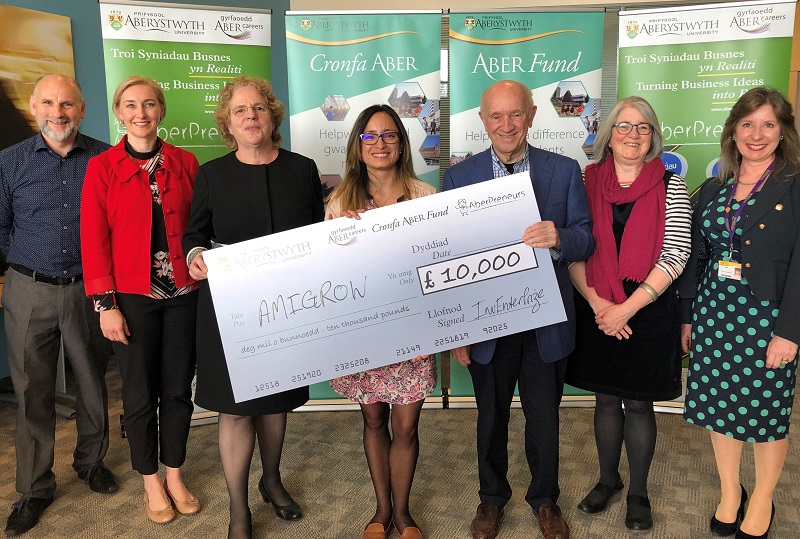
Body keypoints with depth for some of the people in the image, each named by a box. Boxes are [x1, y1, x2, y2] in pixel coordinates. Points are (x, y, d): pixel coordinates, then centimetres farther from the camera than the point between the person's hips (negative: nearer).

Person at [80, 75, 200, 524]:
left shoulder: (185, 163, 5)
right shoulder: (102, 168, -1)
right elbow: (94, 239, -3)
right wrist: (106, 305, -8)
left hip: (183, 294, 2)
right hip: (132, 297, -1)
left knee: (178, 389, 10)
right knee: (140, 393, 8)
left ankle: (175, 475, 30)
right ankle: (151, 481, 28)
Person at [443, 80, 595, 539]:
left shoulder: (564, 171, -1)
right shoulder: (459, 176, -2)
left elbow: (587, 241, -1)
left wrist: (559, 238, -26)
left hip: (546, 321, 0)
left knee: (545, 416, 15)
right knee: (492, 416, 17)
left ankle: (545, 497, 41)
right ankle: (492, 497, 41)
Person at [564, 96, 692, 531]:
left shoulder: (670, 186, -3)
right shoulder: (586, 182, 1)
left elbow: (675, 255, -9)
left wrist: (628, 307, -15)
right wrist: (597, 303, -12)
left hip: (650, 312, -2)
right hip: (596, 311, 2)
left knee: (638, 402, 9)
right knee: (606, 398, 15)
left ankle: (638, 491, 29)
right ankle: (608, 479, 36)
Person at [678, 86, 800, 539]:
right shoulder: (713, 191, 8)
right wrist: (688, 316, 8)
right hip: (714, 313, 4)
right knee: (718, 405, 12)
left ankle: (762, 502, 29)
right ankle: (730, 492, 32)